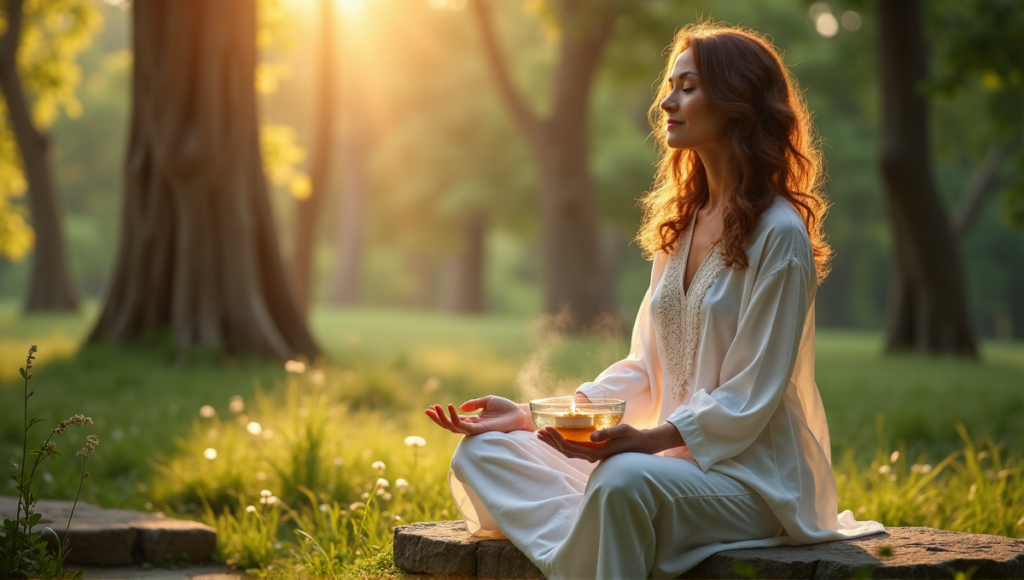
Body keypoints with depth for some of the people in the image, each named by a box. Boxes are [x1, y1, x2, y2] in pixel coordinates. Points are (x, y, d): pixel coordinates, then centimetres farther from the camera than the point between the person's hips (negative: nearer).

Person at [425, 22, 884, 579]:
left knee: (624, 480, -39)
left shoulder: (779, 235, -10)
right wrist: (532, 417, 3)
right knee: (482, 453, -8)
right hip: (670, 456, 8)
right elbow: (645, 369, 13)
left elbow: (748, 400, -13)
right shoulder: (680, 226, 15)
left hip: (752, 476, -8)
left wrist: (650, 439, -26)